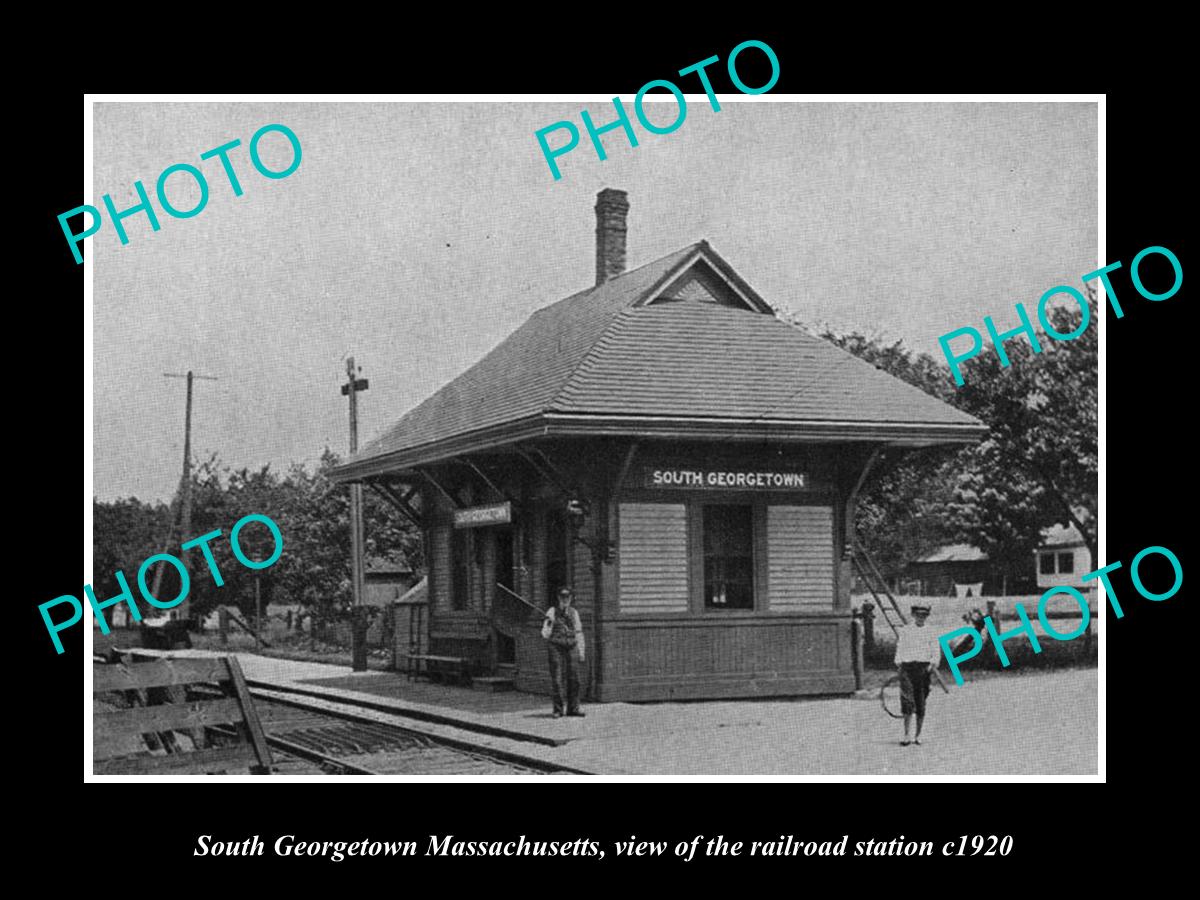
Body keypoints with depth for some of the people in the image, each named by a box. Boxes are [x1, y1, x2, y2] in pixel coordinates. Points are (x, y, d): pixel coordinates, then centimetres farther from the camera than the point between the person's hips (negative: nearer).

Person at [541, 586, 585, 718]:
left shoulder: (574, 612, 9)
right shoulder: (552, 612, -1)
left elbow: (579, 633, 14)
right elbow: (545, 634, -3)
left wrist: (581, 651, 10)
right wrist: (547, 625, -25)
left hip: (571, 648, 3)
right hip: (556, 647, -3)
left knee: (573, 679, 1)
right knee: (557, 679, -5)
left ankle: (573, 708, 10)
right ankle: (558, 710, 1)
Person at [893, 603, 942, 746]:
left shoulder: (931, 632, 10)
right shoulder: (904, 630, 11)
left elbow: (936, 653, 6)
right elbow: (899, 649, 12)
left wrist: (933, 664, -12)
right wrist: (899, 664, -1)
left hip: (924, 668, 1)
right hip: (907, 666, -1)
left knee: (921, 703, 4)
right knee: (907, 700, -12)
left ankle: (918, 736, 14)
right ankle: (906, 736, -11)